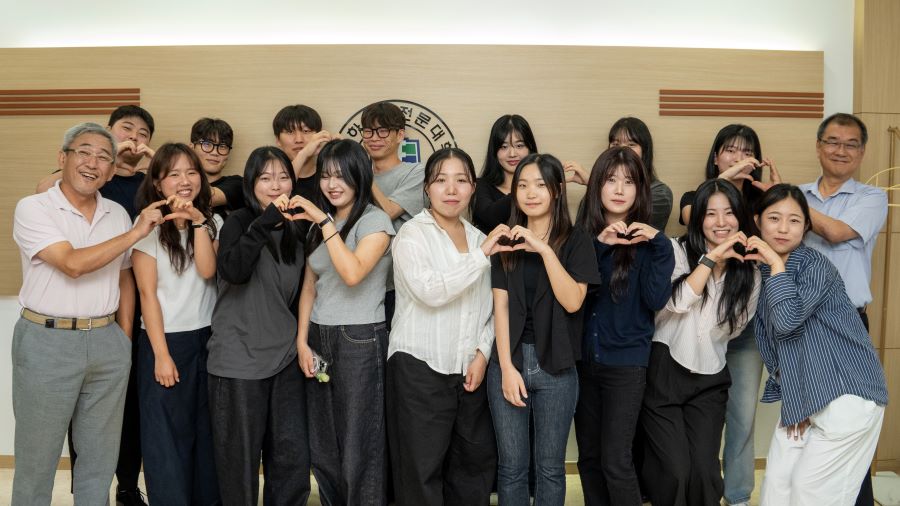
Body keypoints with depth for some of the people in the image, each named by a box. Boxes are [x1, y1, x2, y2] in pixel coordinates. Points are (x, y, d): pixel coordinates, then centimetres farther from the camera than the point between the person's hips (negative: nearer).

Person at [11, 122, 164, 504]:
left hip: (108, 342, 4)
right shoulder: (33, 209, -7)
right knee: (37, 456, 9)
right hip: (47, 342, -4)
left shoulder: (118, 214, 7)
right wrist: (137, 232, -18)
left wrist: (125, 339, 10)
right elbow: (73, 264, -21)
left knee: (100, 457, 14)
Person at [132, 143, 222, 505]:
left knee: (207, 432, 12)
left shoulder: (212, 222, 6)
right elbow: (147, 293, -9)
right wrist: (161, 354, -12)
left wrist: (198, 221, -19)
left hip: (207, 338, 4)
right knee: (167, 438, 3)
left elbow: (207, 270, -11)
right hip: (165, 339, -4)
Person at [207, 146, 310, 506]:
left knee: (294, 456, 6)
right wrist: (265, 221, -30)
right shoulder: (239, 222, -5)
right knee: (241, 460, 7)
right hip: (240, 359, -5)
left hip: (286, 359, 5)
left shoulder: (296, 232, 10)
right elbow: (234, 271, -26)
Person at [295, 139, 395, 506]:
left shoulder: (375, 220, -7)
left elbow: (352, 273, -24)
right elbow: (310, 286, 14)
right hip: (319, 339, 7)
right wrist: (302, 341, 5)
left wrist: (326, 223, -22)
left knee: (359, 449, 0)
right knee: (322, 448, 14)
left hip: (360, 341, -7)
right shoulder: (319, 223, 14)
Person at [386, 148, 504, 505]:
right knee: (422, 469, 4)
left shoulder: (479, 238, 11)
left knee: (477, 461, 12)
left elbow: (489, 308, 13)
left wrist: (482, 354, 0)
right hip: (420, 368, -5)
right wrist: (481, 255, -19)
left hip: (470, 369, 6)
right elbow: (431, 291, -24)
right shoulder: (413, 234, -6)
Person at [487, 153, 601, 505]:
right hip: (508, 360, 2)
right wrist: (507, 367, -8)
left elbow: (572, 302, -13)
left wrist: (545, 249, -21)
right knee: (511, 465, 8)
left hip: (555, 365, -1)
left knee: (550, 466, 8)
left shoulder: (575, 241, 0)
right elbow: (500, 305, 0)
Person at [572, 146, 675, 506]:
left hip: (625, 360, -3)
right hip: (583, 357, 3)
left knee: (615, 460, -4)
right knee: (588, 456, 12)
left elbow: (656, 300, -13)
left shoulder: (647, 240, -3)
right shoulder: (582, 233, 2)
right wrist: (599, 244, -18)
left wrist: (660, 245, -20)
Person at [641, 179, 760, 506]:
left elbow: (733, 328, 14)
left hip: (710, 379, 3)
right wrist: (712, 257, -19)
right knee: (675, 472, -7)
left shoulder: (749, 271, 7)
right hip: (664, 371, -3)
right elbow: (678, 302, -19)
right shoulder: (678, 250, -2)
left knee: (705, 472, -5)